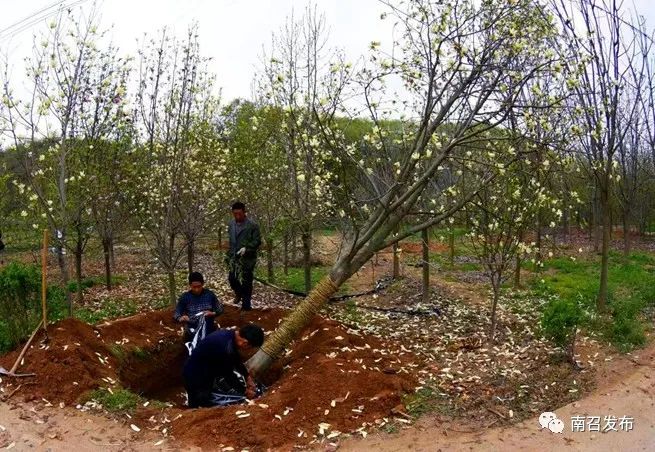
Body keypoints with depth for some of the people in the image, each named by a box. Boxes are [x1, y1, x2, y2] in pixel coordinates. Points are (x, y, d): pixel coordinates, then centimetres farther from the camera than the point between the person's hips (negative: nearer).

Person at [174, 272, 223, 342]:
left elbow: (220, 309, 5)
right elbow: (176, 314, -2)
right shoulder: (185, 297, -3)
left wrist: (213, 313, -15)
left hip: (209, 331, 1)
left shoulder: (210, 294, -3)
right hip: (192, 333, 0)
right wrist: (181, 319, -23)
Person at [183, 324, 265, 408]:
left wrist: (248, 377, 11)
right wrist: (244, 390, -7)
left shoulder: (230, 335, -6)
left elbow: (237, 360, 10)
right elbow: (228, 374, -21)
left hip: (204, 372, 9)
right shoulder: (226, 347, -34)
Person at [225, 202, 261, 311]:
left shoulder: (252, 225, -12)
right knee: (232, 278, 8)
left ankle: (246, 305, 14)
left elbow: (257, 241, -11)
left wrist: (246, 248, -24)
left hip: (247, 258, -5)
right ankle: (239, 294, 39)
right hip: (234, 257, 5)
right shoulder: (231, 224, 7)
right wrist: (228, 255, 16)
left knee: (246, 282, 0)